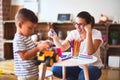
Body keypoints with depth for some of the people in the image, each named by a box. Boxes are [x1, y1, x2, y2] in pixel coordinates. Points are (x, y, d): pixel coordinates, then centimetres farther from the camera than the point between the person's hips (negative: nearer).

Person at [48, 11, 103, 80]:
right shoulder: (73, 33, 0)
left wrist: (88, 32, -30)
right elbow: (62, 48, -5)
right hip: (77, 65, 5)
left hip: (93, 66, -4)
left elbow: (90, 52, -28)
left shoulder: (96, 34, -13)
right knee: (55, 69, -15)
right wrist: (55, 38, -21)